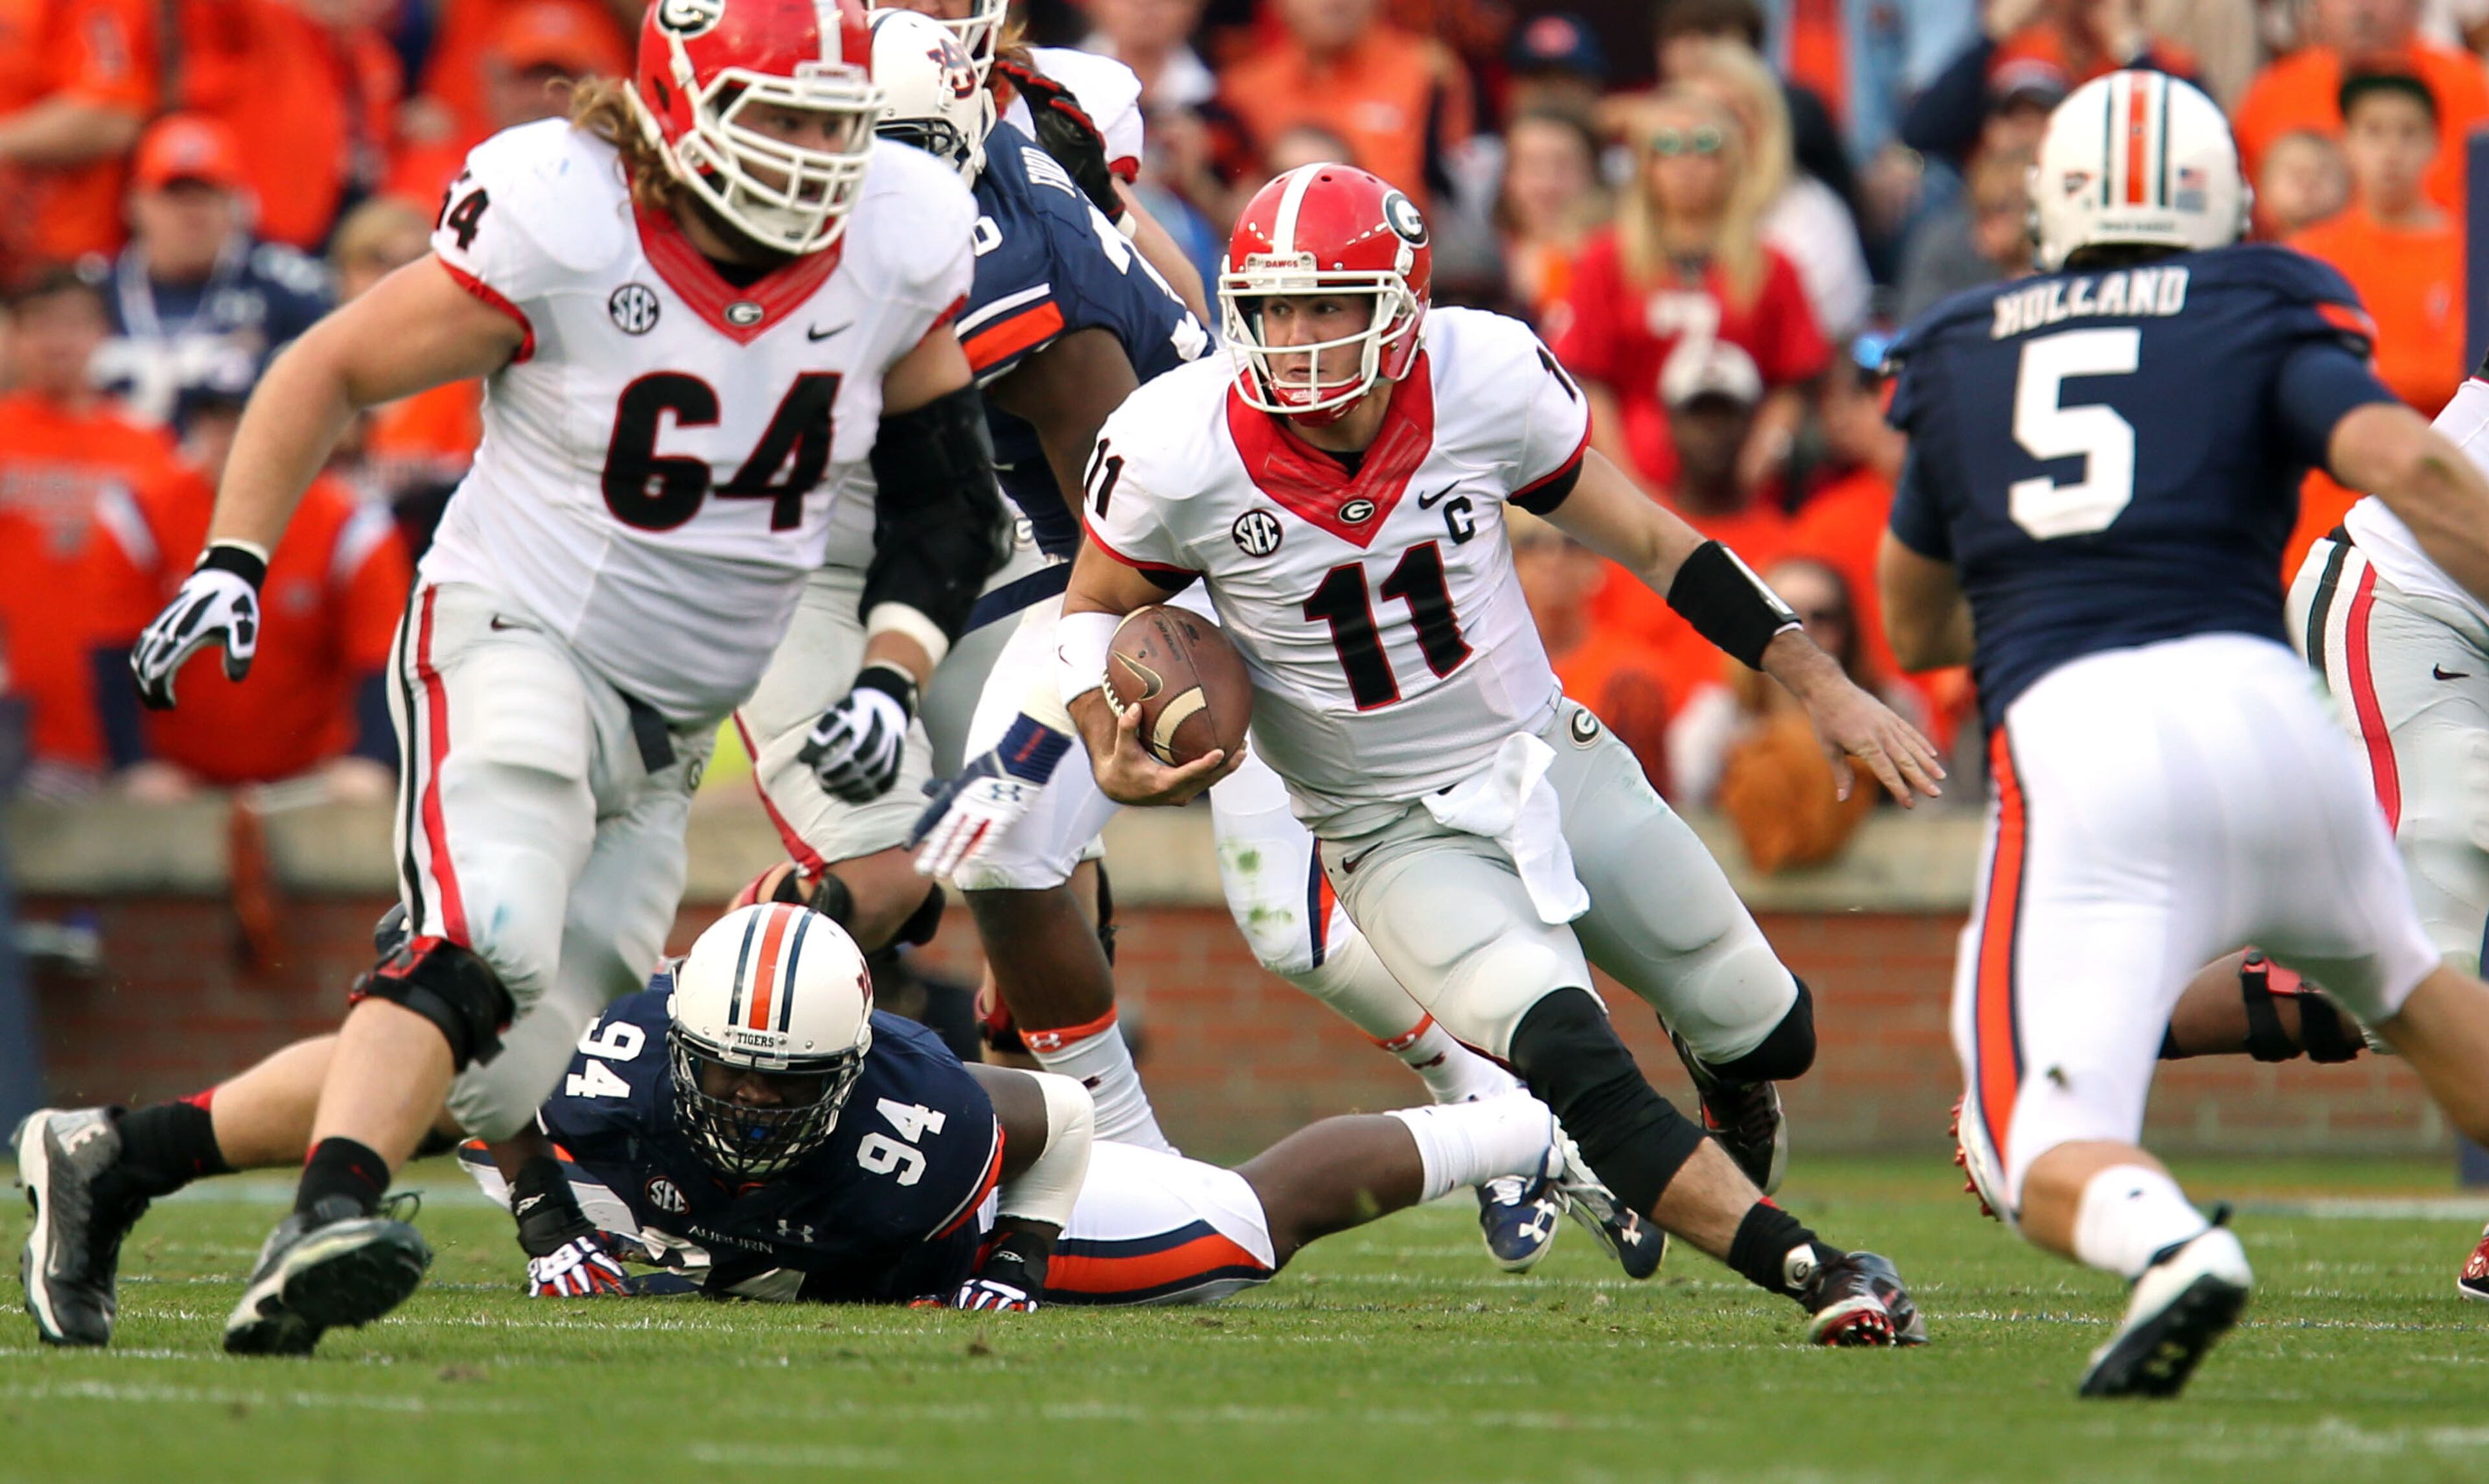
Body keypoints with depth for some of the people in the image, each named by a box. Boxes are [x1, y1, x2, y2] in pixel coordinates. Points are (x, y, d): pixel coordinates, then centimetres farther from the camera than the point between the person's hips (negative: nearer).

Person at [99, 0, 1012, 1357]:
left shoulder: (895, 248, -4)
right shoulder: (560, 227, -18)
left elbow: (941, 491, 10)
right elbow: (332, 371, -6)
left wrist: (890, 673, -3)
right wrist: (231, 563, -14)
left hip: (675, 722, 6)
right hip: (519, 638, -6)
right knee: (483, 950, -34)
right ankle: (322, 1228, -48)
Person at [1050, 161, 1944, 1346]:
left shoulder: (1485, 381, -17)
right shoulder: (1180, 453, -20)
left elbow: (1651, 545, -2)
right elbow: (1094, 613, -1)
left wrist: (1821, 684, 0)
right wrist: (1114, 758, -21)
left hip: (1552, 761, 3)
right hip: (1398, 836, -3)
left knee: (1764, 1039, 16)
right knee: (1574, 1067, -28)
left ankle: (1717, 1088, 53)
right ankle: (1813, 1271, -25)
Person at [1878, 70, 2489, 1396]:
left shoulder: (1960, 358, 21)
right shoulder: (2264, 320, 14)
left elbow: (1915, 628, 34)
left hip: (2074, 749, -2)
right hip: (2259, 702, 2)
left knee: (2042, 1158, -5)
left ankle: (2169, 1243, -39)